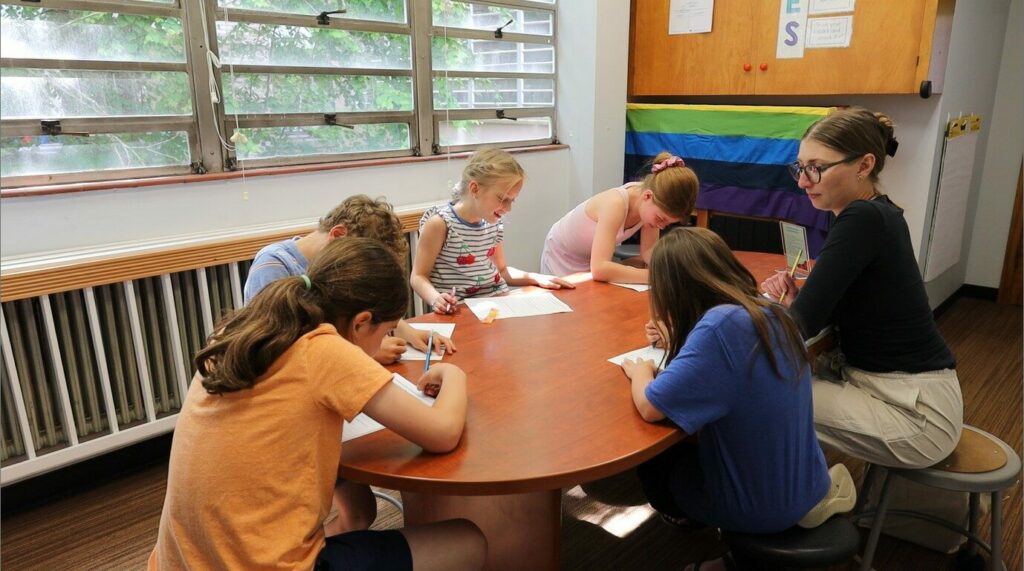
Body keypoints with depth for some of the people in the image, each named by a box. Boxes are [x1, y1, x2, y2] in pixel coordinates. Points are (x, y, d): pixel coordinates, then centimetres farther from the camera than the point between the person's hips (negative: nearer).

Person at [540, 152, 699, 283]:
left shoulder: (650, 202, -20)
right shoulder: (616, 204, -38)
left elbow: (648, 251, -10)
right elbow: (599, 269, -47)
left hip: (598, 262, 5)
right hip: (561, 260, -5)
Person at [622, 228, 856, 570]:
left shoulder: (722, 325, -30)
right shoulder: (770, 313, -5)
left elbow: (650, 406, -27)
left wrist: (640, 371, -8)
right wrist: (678, 341, 7)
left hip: (760, 508, -6)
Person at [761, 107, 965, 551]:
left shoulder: (863, 219, -22)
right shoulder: (875, 213, 6)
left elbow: (801, 324, -24)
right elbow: (827, 312, 13)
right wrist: (792, 296, -4)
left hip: (915, 411, -9)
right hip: (902, 392, 9)